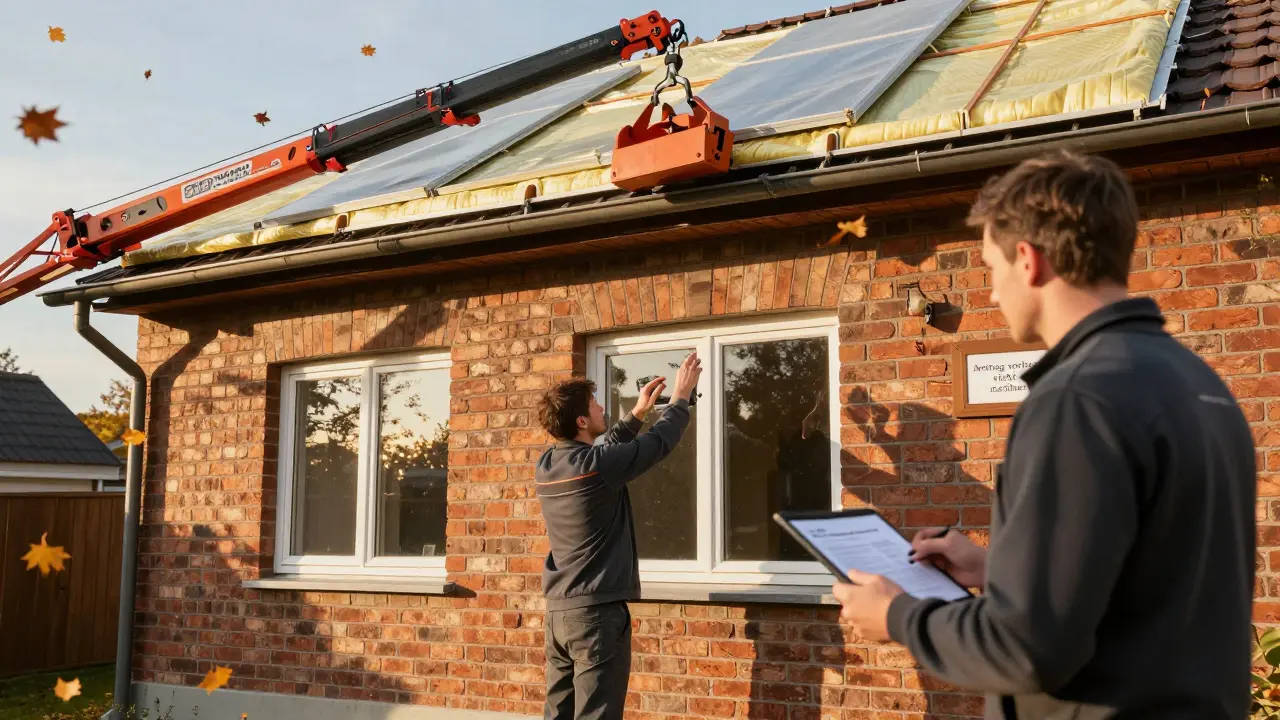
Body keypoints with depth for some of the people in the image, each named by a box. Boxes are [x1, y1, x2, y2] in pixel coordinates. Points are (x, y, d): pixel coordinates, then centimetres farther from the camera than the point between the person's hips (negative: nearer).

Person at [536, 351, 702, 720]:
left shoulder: (547, 466, 6)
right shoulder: (596, 467, -16)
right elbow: (659, 442, -4)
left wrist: (638, 413, 28)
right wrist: (681, 398, 12)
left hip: (558, 610, 8)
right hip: (597, 610, -8)